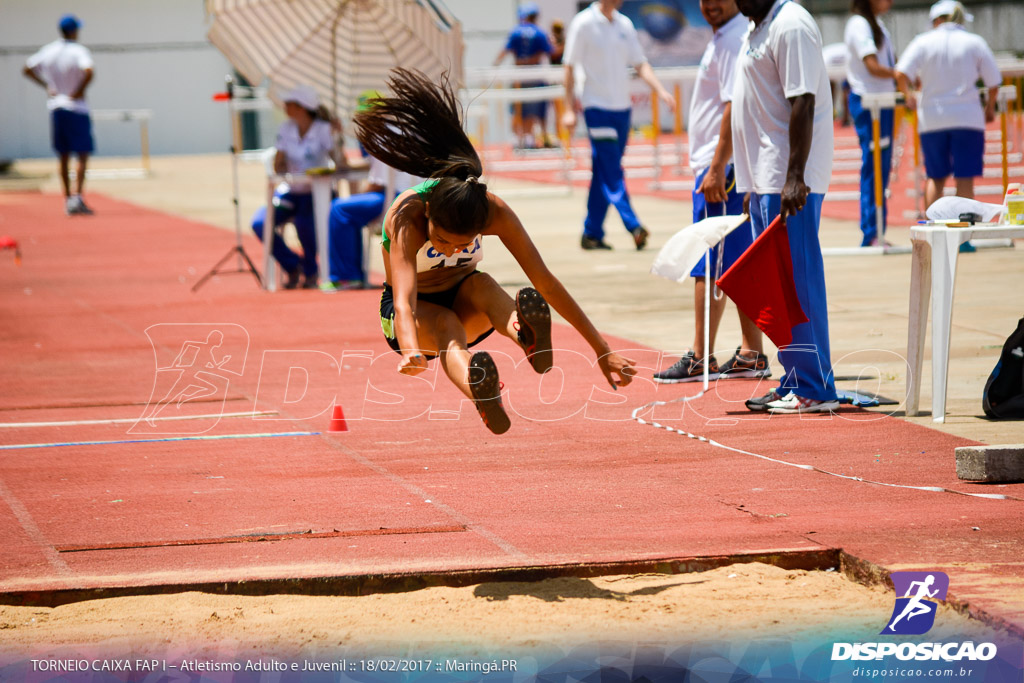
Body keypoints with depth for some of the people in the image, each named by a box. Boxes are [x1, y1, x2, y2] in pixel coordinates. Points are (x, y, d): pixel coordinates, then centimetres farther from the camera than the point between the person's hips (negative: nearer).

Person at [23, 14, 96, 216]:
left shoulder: (48, 51, 5)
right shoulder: (79, 51, -12)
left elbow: (28, 69, 10)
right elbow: (89, 72, -29)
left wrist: (47, 86, 9)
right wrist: (80, 91, -14)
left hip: (55, 108, 5)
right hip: (77, 108, -5)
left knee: (64, 156, 12)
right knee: (83, 154, -3)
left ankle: (68, 199, 14)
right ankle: (77, 198, -17)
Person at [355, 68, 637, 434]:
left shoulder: (492, 210, -25)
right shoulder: (407, 217, -33)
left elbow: (545, 282, -24)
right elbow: (404, 297, -48)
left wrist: (602, 350, -26)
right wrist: (411, 351, -69)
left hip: (465, 307, 2)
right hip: (417, 314, -2)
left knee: (482, 285, -34)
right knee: (447, 327, -38)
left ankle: (526, 336, -67)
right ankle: (480, 393, -71)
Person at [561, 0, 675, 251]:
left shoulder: (625, 24, 10)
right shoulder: (583, 23, -6)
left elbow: (640, 64, 11)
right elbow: (570, 68, -4)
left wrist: (661, 90, -4)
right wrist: (569, 109, -7)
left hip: (621, 108, 6)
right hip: (597, 106, -6)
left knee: (604, 174, 8)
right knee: (612, 173, -11)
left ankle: (592, 234, 13)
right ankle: (634, 227, -18)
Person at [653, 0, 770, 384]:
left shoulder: (733, 40, -14)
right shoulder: (723, 38, 17)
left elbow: (735, 106, -21)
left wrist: (717, 169, -24)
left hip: (722, 168, -10)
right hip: (722, 167, 10)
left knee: (710, 265, -7)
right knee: (740, 265, 11)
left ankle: (700, 359, -4)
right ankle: (751, 354, 13)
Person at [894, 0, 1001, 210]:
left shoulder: (923, 42, 2)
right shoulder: (975, 42, 2)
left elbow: (901, 74, -10)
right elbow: (993, 82, 2)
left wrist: (907, 94, 10)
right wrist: (990, 108, 20)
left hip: (932, 120, 1)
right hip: (967, 118, -1)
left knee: (936, 178, 12)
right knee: (965, 178, 1)